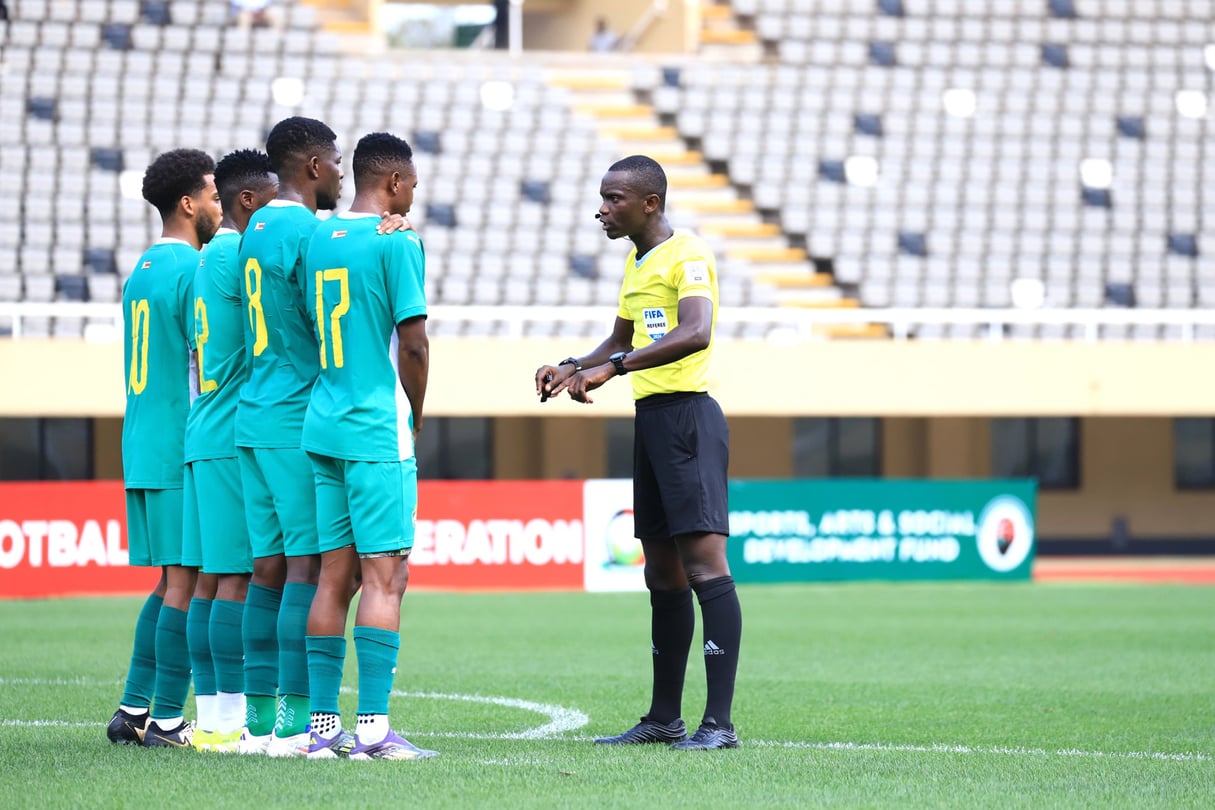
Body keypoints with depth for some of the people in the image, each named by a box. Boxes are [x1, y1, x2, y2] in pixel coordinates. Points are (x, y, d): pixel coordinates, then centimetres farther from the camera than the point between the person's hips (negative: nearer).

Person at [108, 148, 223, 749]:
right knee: (185, 580, -6)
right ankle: (166, 720, -6)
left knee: (171, 581, 14)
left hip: (142, 451, 9)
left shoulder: (142, 271, 18)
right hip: (185, 451, -9)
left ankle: (133, 710, 13)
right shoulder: (194, 270, -11)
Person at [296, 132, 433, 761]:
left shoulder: (317, 240, 13)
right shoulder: (397, 242, -8)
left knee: (334, 574, 8)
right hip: (378, 431, -7)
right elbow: (414, 343, -12)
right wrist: (416, 417, 5)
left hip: (324, 426, 7)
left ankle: (323, 724, 7)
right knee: (385, 574, -7)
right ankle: (373, 727, -12)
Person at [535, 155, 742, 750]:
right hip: (651, 418, 10)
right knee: (662, 573, 12)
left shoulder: (687, 256, -11)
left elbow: (695, 333, -28)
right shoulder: (636, 263, 19)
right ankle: (664, 718, 17)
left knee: (703, 562, -14)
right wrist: (570, 368, 14)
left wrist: (613, 367, -32)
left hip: (687, 415, -10)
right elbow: (621, 342, 32)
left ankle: (720, 721, -18)